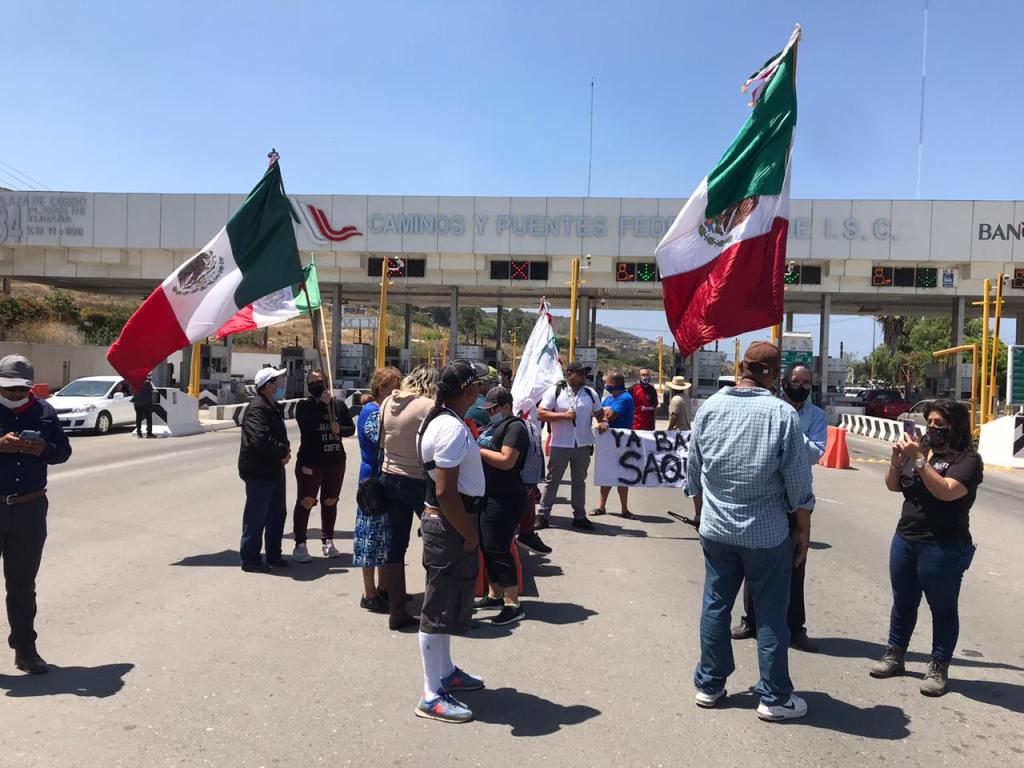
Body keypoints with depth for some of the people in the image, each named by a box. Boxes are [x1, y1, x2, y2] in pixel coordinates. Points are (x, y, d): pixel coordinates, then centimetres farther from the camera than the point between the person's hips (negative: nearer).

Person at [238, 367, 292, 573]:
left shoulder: (274, 407, 13)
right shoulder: (256, 409, -20)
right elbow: (261, 440, -32)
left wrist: (285, 449, 0)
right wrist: (283, 451, -18)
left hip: (274, 469, 10)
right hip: (258, 472, -10)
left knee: (277, 514, 17)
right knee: (256, 517, 0)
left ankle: (273, 555, 29)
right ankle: (250, 559, 12)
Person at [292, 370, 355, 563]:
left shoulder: (339, 405, 7)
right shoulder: (303, 406, -3)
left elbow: (351, 428, 9)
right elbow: (307, 426, -21)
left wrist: (339, 429, -13)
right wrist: (322, 403, -18)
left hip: (335, 461, 4)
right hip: (310, 462, -4)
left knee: (330, 502, 13)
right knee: (306, 501, -5)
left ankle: (327, 542, 25)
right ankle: (300, 545, 2)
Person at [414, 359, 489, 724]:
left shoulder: (439, 420, 11)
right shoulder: (453, 430, -23)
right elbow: (446, 492, -27)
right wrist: (469, 534, -18)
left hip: (443, 520, 11)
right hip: (449, 524, -11)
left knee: (446, 602, 22)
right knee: (440, 607, -2)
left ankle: (445, 672, 38)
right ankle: (432, 696, 9)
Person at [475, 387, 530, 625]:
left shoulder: (515, 427, -12)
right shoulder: (494, 425, 17)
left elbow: (506, 461, -23)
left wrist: (478, 450, -15)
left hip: (504, 499, -10)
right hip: (488, 496, 10)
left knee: (497, 549, -9)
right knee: (487, 547, 16)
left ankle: (513, 604, -3)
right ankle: (494, 594, 29)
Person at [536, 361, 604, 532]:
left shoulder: (590, 393, 7)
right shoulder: (555, 391, -5)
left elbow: (600, 414, 17)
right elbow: (540, 414, -11)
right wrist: (564, 415, -16)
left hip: (583, 445, 4)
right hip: (559, 445, -3)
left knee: (579, 481, 13)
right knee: (552, 480, 4)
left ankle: (579, 516, 23)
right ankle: (542, 515, 12)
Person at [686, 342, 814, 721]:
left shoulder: (709, 408, -2)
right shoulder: (783, 414, -13)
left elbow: (694, 474, 6)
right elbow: (798, 483, -9)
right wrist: (804, 529, 3)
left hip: (715, 530, 4)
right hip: (766, 533, -3)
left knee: (715, 605, 14)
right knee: (770, 613, 8)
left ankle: (709, 684, 25)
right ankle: (774, 698, 18)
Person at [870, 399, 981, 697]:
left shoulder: (968, 460, -10)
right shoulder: (922, 449, 9)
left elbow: (946, 491, -26)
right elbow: (893, 486, 11)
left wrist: (919, 459, -25)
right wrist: (897, 460, -7)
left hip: (943, 548, -6)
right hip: (904, 539, 6)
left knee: (942, 608, 6)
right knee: (903, 602, 16)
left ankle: (938, 668, 17)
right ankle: (894, 655, 28)